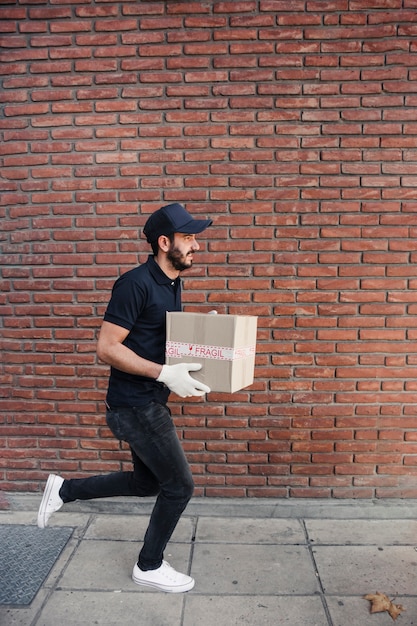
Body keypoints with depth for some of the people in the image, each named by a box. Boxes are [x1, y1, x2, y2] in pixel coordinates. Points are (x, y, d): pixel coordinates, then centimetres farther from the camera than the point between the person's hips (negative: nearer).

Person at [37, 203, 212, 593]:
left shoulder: (173, 284, 8)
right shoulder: (136, 284, -21)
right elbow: (107, 347, -22)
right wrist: (165, 373, -27)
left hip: (150, 402, 10)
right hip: (134, 405, -9)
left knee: (147, 482, 22)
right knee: (179, 485, 2)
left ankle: (64, 490, 37)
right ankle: (149, 567, 27)